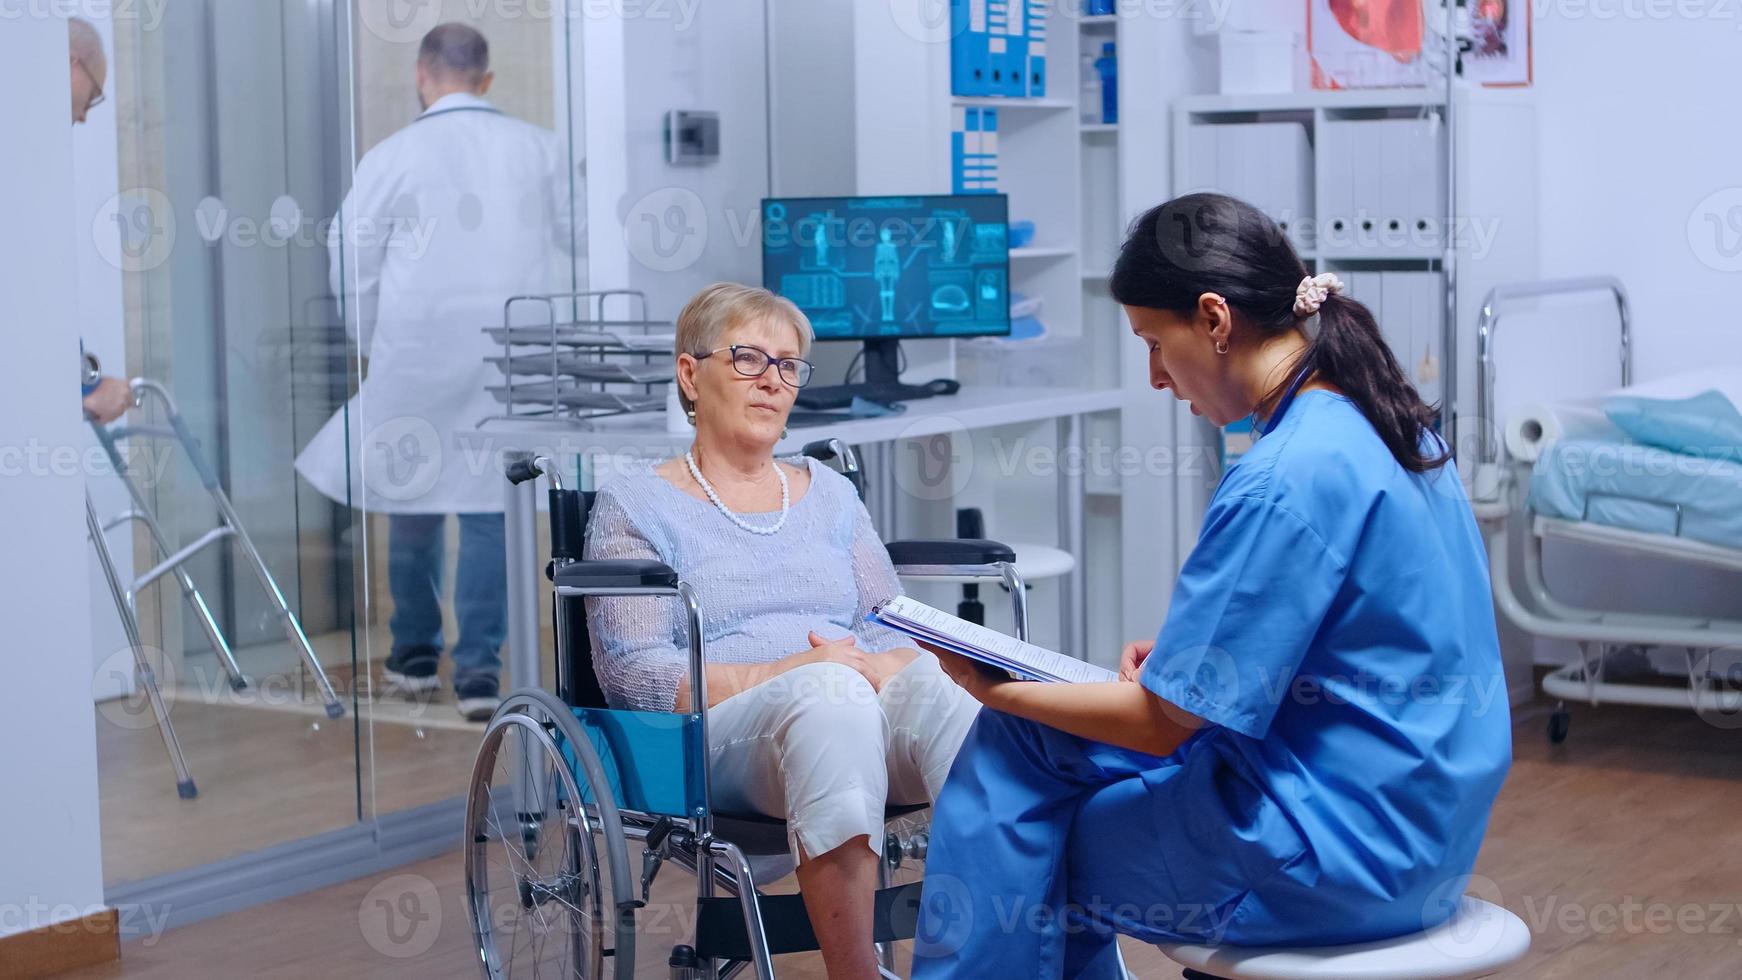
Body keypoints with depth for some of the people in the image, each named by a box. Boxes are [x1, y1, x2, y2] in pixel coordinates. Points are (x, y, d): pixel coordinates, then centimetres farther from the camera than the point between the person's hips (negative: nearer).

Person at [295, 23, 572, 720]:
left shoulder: (392, 157, -5)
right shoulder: (538, 150, 0)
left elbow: (351, 263, -1)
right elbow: (577, 237, 7)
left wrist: (374, 342, 14)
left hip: (417, 355, -1)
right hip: (512, 357, 1)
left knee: (412, 490, 15)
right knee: (488, 505, 4)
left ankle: (416, 654, 27)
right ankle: (478, 665, -4)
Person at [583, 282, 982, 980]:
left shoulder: (830, 492, 26)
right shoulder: (636, 503, 11)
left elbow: (900, 633, 18)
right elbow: (634, 675, -2)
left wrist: (885, 667, -8)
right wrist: (787, 672, -14)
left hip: (865, 705, 4)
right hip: (718, 737, -3)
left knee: (937, 683, -34)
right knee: (829, 693, -39)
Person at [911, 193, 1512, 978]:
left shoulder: (1286, 478, -22)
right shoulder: (1378, 426, 6)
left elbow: (1165, 722, -17)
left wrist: (998, 690, -4)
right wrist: (1187, 650, 8)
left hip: (1334, 853, -9)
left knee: (1017, 749, -1)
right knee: (1027, 739, 14)